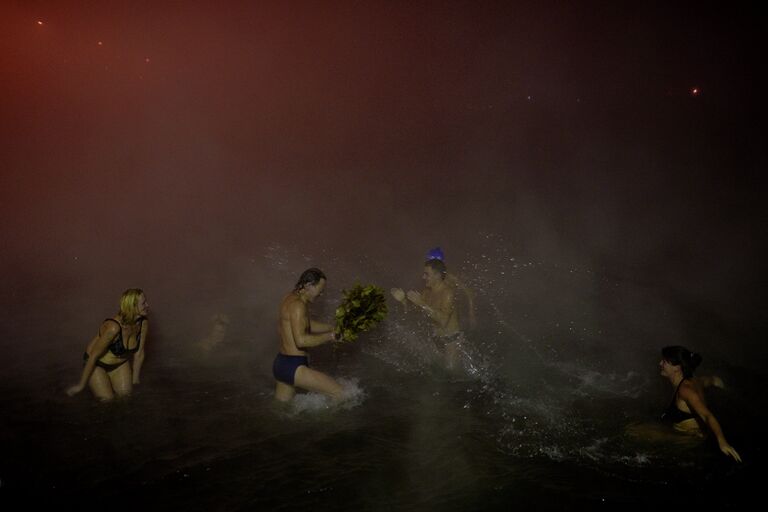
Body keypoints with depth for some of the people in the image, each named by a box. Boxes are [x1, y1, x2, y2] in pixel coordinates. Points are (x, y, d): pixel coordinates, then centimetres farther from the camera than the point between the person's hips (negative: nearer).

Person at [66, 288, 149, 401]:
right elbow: (93, 356, -25)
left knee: (125, 392, -6)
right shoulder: (113, 327, -37)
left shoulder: (143, 323, -20)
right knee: (107, 398, -12)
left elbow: (139, 353, -6)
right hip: (97, 363, -5)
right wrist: (80, 385, -15)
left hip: (120, 362, 5)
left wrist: (135, 379, 4)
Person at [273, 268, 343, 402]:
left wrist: (334, 328, 15)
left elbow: (309, 325, 26)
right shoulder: (298, 305, -18)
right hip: (293, 367, -11)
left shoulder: (291, 299, 13)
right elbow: (301, 340, -26)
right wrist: (330, 336, -16)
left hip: (281, 364, 11)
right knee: (340, 393, -9)